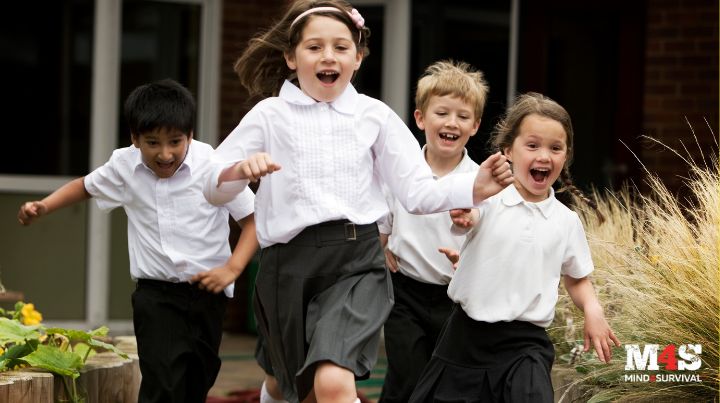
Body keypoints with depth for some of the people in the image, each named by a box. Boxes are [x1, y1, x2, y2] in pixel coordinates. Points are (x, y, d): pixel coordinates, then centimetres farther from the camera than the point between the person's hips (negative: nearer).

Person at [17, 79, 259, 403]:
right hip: (155, 292, 0)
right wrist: (43, 207, 3)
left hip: (208, 291, 0)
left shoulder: (214, 166, -14)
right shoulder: (124, 166, -5)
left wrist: (232, 268, -21)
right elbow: (86, 187, 17)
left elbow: (253, 218, -8)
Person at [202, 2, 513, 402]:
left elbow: (418, 192, 4)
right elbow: (211, 187, 5)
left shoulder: (374, 115, 7)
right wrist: (241, 170, -19)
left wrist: (474, 188, -14)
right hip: (288, 265, 2)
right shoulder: (269, 115, 6)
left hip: (356, 262, -1)